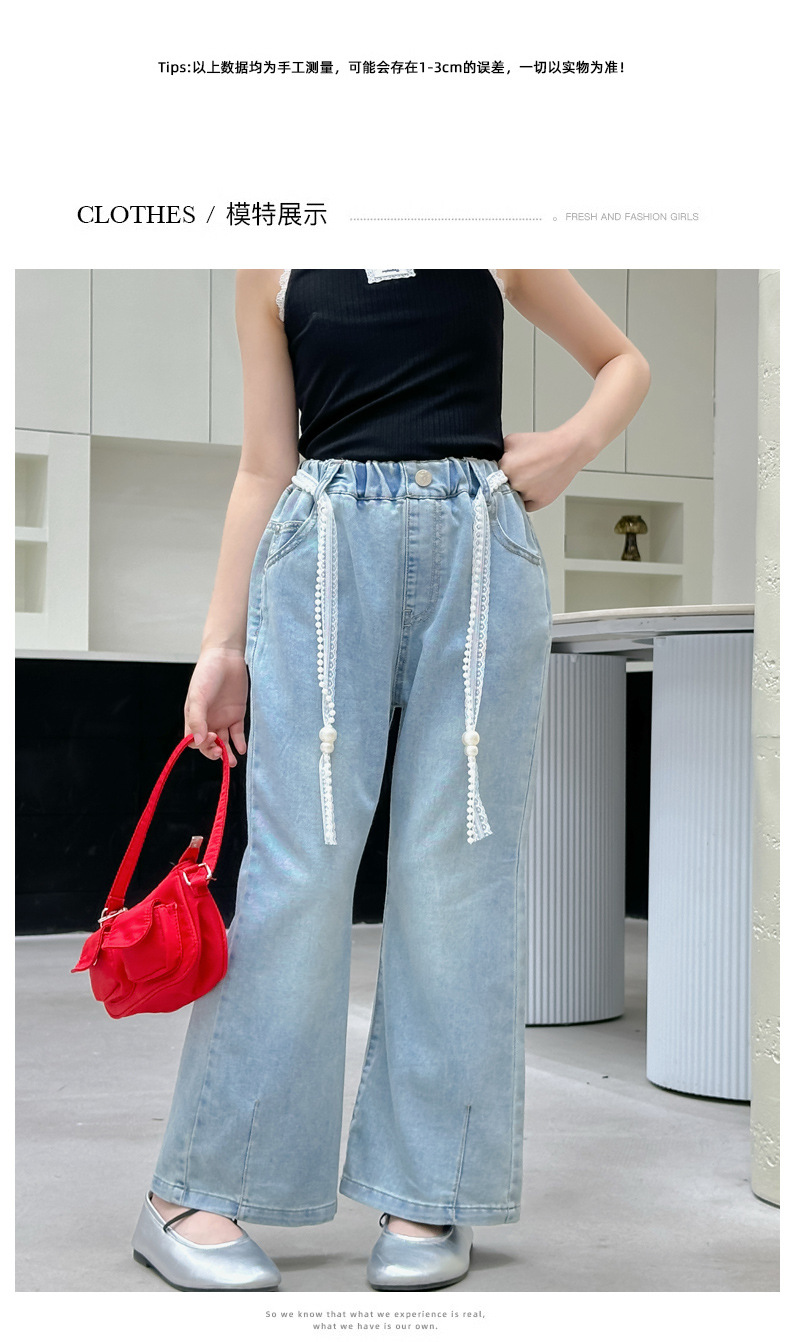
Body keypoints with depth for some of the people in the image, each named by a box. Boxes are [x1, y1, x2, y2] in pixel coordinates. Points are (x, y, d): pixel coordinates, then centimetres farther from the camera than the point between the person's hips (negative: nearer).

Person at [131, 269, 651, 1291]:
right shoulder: (273, 266, 14)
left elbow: (623, 361, 24)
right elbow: (264, 467, 11)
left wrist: (575, 442, 3)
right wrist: (223, 642, 5)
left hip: (481, 547, 1)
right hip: (325, 553, -1)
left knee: (457, 860, -3)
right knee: (299, 861, -8)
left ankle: (426, 1194, 6)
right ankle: (189, 1195, 0)